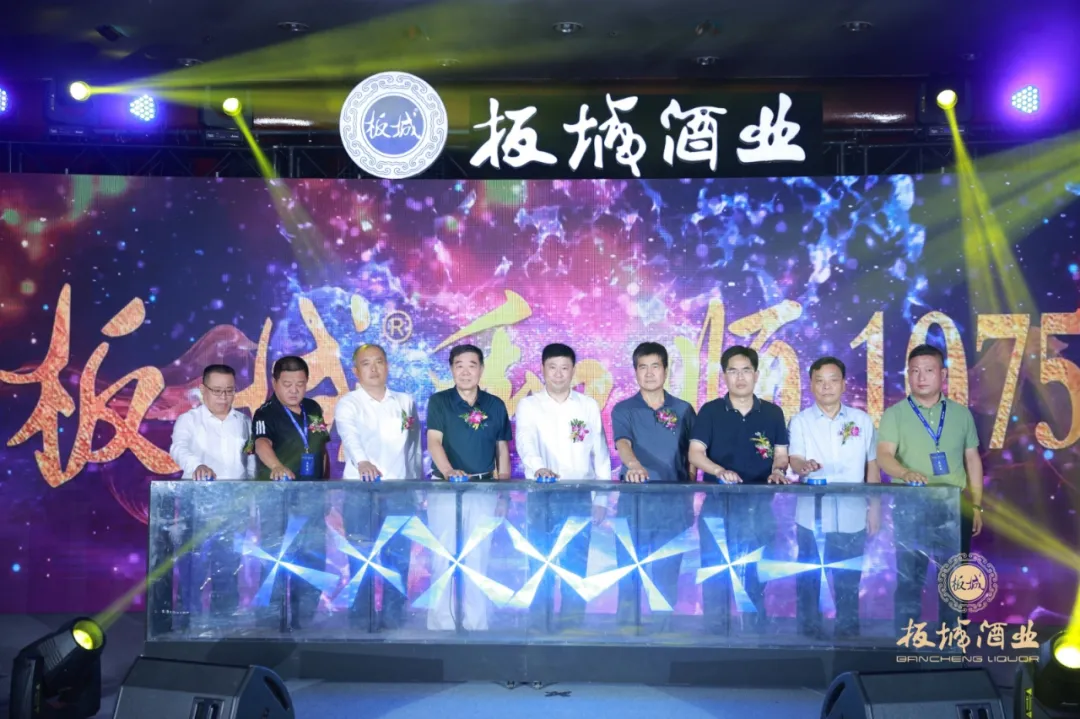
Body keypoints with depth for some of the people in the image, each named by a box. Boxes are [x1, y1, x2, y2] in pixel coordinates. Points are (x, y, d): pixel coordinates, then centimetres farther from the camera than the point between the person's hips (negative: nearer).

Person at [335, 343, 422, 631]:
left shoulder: (405, 402, 11)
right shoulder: (348, 405, -1)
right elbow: (349, 436, -21)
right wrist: (362, 462, -41)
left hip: (401, 490, 3)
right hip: (361, 491, -2)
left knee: (399, 556, 3)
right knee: (362, 558, -1)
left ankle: (394, 615, 13)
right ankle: (361, 617, 9)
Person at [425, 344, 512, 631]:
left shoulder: (495, 405, 7)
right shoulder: (439, 401, 0)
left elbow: (502, 448, 12)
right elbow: (433, 441, -13)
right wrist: (449, 471, -32)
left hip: (484, 490, 2)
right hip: (445, 488, -2)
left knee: (477, 559, 6)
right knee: (444, 558, 0)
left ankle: (476, 625, 13)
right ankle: (441, 625, 7)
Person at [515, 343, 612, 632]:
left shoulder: (589, 406, 6)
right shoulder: (528, 405, 1)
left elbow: (600, 454, 8)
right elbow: (526, 442, -17)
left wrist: (601, 499, 5)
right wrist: (538, 467, -38)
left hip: (580, 498, 1)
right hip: (542, 497, -1)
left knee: (576, 569, 4)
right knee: (540, 568, 1)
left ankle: (573, 628, 14)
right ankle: (539, 629, 9)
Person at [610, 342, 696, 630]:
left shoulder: (684, 410, 7)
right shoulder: (623, 410, 1)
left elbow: (692, 459, 11)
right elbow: (622, 444, -18)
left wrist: (690, 500, 3)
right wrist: (634, 465, -39)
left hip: (673, 508, 1)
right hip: (634, 506, -1)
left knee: (667, 580, 8)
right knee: (629, 577, 3)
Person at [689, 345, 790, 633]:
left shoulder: (773, 413, 6)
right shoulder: (710, 411, 0)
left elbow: (781, 453, 9)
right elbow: (695, 453, -7)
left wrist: (778, 470, -13)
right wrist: (720, 471, -24)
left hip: (759, 504, 2)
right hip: (718, 503, -1)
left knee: (756, 574, 8)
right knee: (715, 571, 2)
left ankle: (757, 631, 18)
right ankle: (714, 632, 11)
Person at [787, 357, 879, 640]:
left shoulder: (862, 420, 6)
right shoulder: (800, 421, 1)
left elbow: (872, 465, 11)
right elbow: (794, 461, -11)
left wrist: (874, 507, 8)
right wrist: (804, 466, -34)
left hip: (852, 518, 1)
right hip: (812, 517, -1)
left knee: (849, 580, 8)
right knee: (808, 578, 5)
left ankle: (848, 632, 22)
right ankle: (809, 632, 17)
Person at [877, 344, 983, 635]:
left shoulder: (961, 414, 9)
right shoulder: (895, 414, -1)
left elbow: (972, 460, 13)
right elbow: (883, 455, -13)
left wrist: (977, 505, 9)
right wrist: (906, 473, -34)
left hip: (956, 508, 3)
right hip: (911, 508, -2)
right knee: (909, 576, 3)